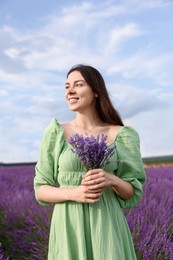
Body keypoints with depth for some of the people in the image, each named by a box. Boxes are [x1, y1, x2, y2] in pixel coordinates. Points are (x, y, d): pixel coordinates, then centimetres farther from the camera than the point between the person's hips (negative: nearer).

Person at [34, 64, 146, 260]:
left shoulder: (120, 134, 1)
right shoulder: (56, 132, 1)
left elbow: (132, 192, 5)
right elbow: (41, 190, 3)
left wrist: (112, 180, -17)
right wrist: (74, 193, -15)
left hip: (107, 225, 0)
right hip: (69, 227, 0)